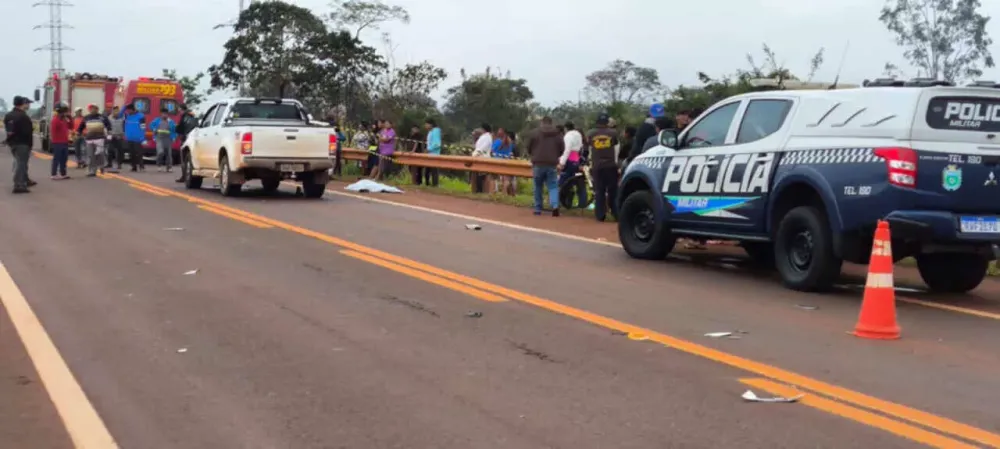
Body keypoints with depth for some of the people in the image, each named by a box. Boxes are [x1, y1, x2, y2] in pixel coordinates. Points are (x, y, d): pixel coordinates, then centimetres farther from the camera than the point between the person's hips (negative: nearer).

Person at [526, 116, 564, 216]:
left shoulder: (535, 132, -2)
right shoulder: (557, 134, 5)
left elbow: (529, 148, 3)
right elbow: (562, 149, 8)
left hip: (538, 164, -1)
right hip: (552, 164, 1)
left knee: (538, 187, 11)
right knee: (553, 186, 5)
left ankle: (538, 209, 13)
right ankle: (555, 205, -17)